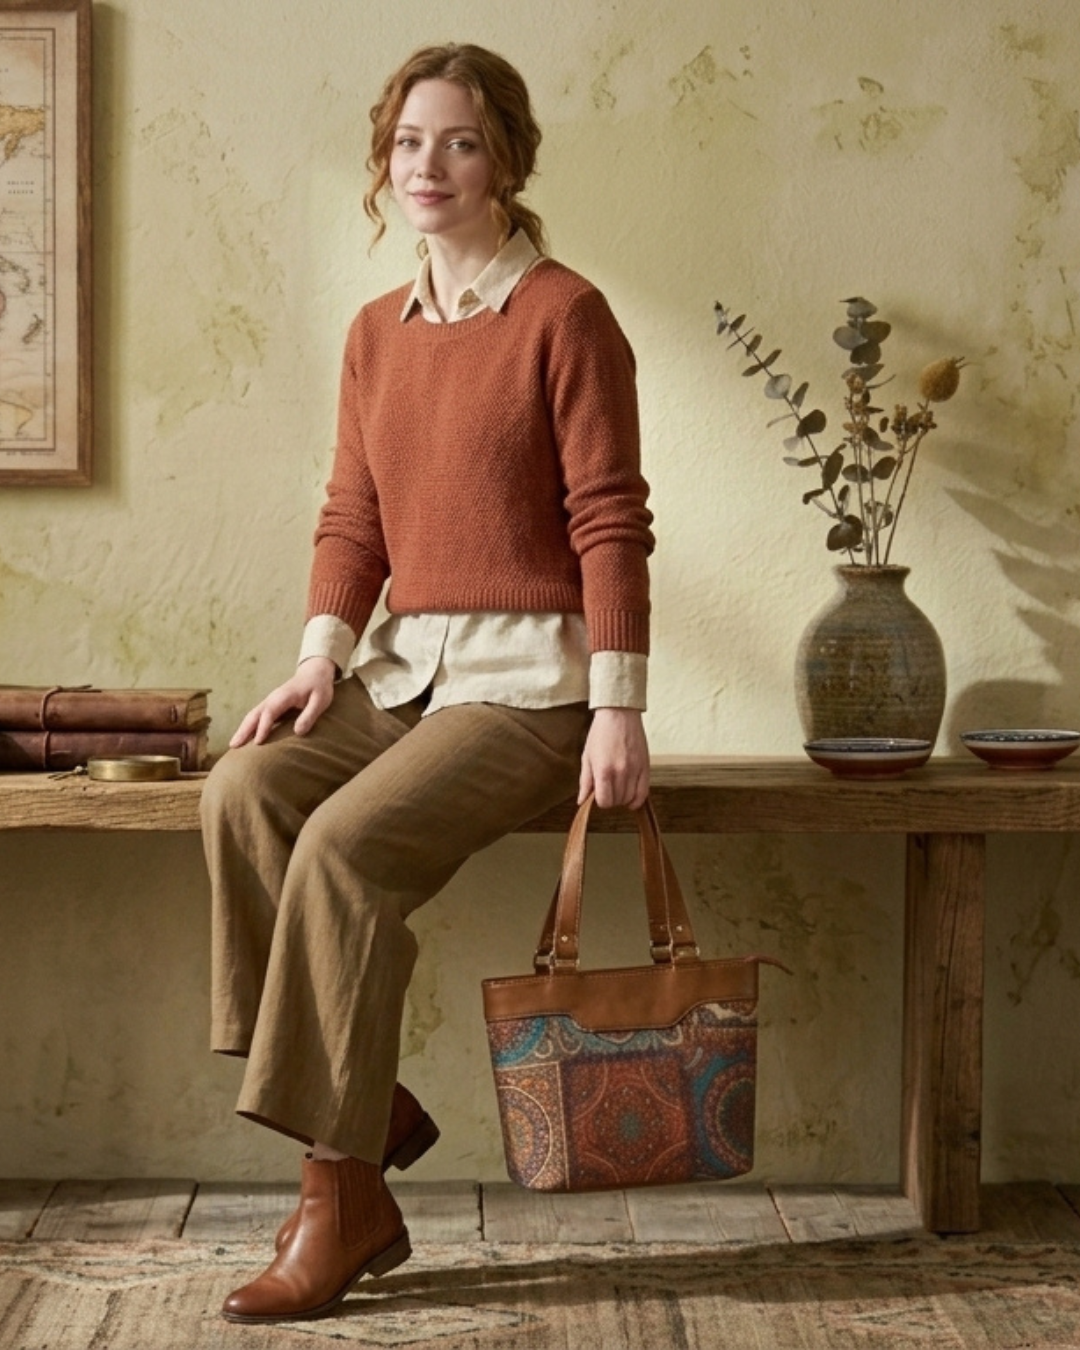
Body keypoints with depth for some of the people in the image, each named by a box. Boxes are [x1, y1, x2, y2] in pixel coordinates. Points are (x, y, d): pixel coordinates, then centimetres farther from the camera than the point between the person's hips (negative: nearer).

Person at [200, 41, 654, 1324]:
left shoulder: (563, 315, -6)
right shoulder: (376, 332, 14)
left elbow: (609, 522, -9)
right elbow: (351, 518, 13)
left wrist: (618, 708, -15)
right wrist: (321, 654, -4)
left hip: (528, 675, -6)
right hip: (403, 665, 6)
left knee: (345, 841, -27)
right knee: (243, 791, -20)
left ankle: (341, 1196, -16)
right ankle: (370, 1107, -11)